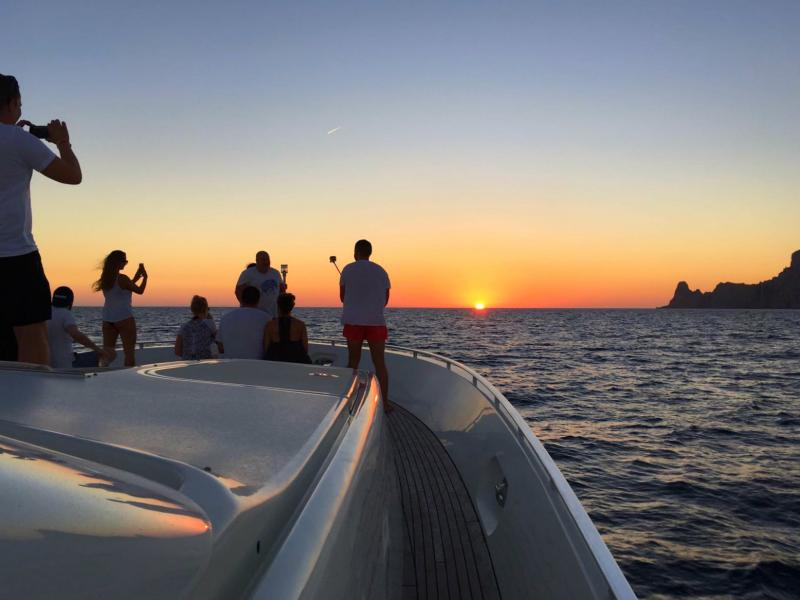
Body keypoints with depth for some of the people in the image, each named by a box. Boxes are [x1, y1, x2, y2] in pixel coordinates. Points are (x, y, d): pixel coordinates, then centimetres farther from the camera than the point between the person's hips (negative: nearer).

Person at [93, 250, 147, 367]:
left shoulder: (105, 279, 8)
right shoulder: (122, 278, -13)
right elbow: (140, 291, -3)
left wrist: (135, 278, 22)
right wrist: (145, 277, 11)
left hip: (108, 319, 7)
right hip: (124, 318, -7)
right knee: (129, 353, 1)